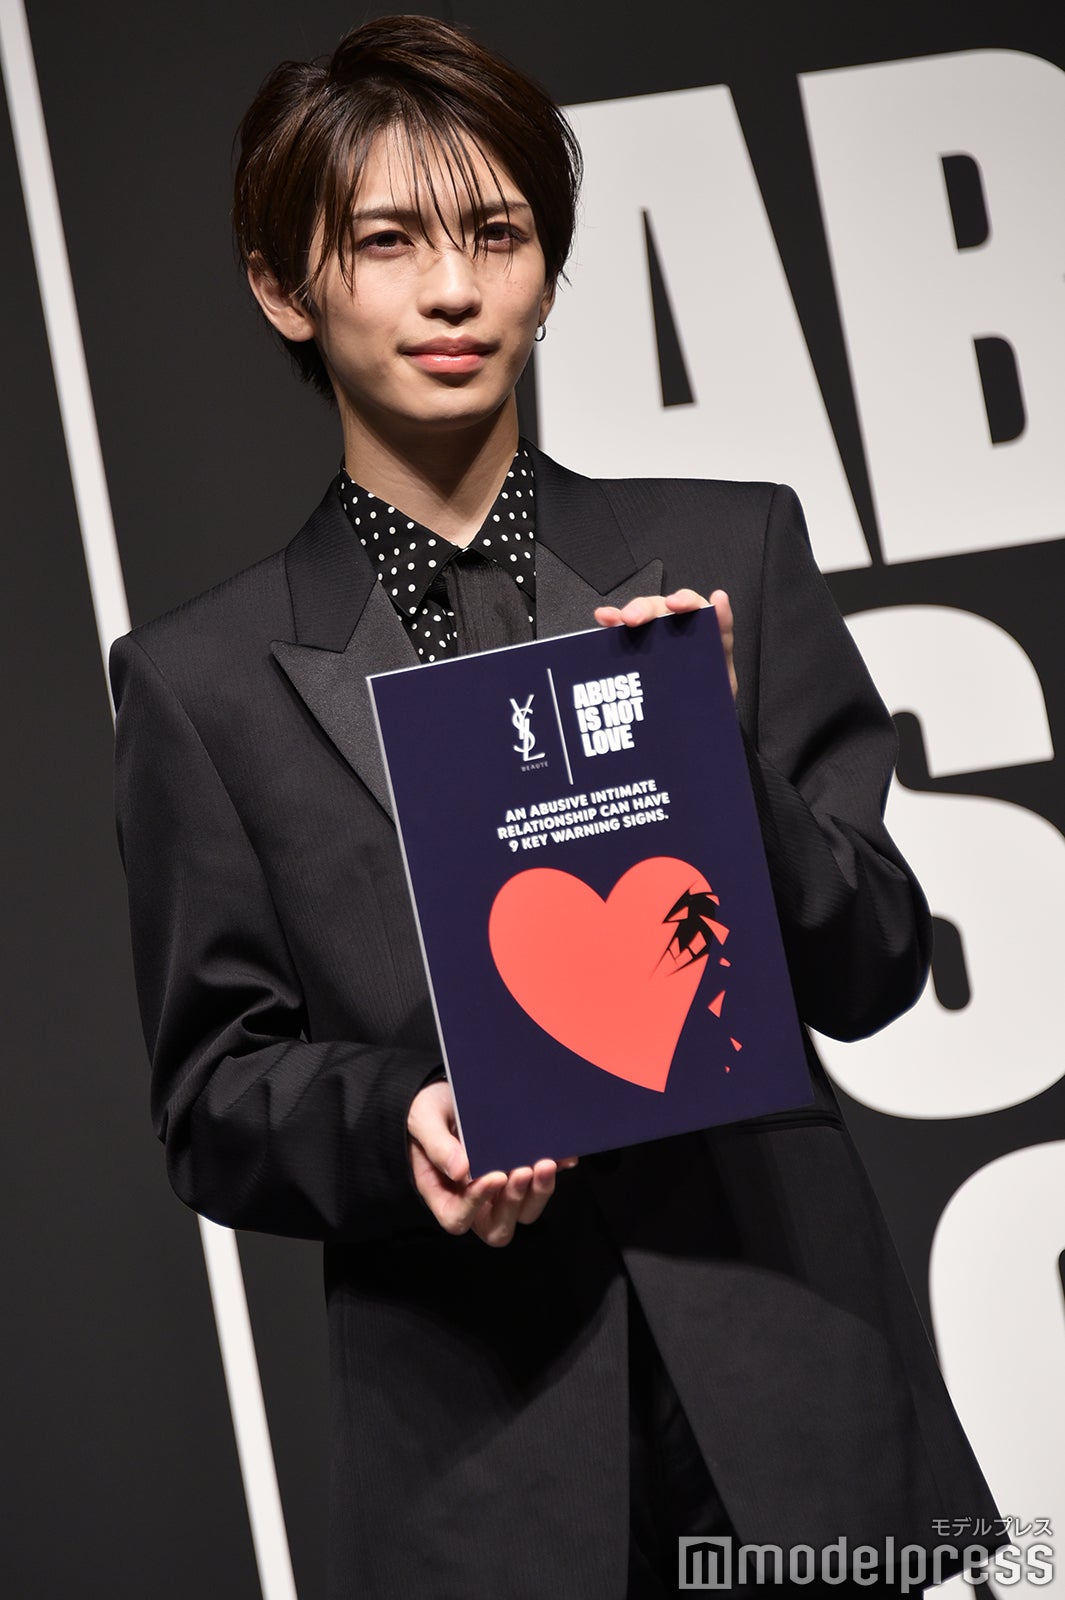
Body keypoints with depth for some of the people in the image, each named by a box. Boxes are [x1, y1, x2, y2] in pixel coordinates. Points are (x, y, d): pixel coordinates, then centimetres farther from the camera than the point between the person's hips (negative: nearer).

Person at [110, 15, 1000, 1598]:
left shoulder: (731, 550, 2)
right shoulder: (204, 678, 1)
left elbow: (877, 972, 2)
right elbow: (213, 1098, 2)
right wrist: (393, 1124, -18)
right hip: (479, 1439, -1)